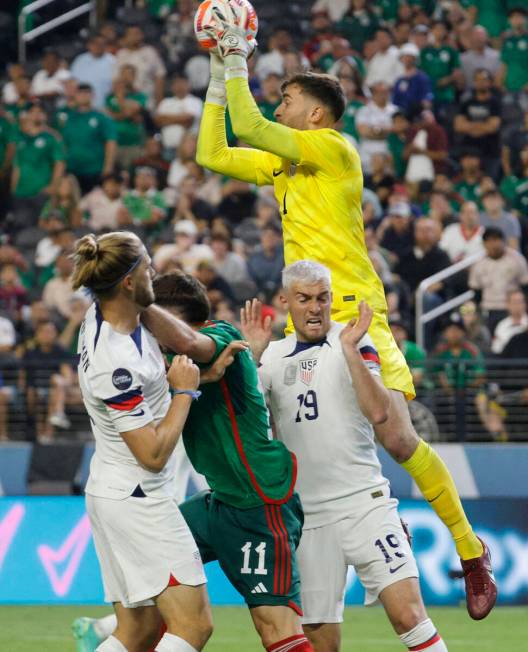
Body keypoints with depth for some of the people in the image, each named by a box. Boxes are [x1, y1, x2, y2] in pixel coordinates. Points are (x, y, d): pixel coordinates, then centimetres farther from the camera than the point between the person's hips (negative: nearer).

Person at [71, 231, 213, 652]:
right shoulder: (115, 364, -26)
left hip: (115, 495, 10)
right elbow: (154, 454, -20)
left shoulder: (102, 314, 2)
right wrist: (185, 390, -9)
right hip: (138, 501, -10)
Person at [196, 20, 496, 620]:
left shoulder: (333, 149, -7)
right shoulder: (282, 162, 18)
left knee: (397, 438, -16)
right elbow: (212, 155, 22)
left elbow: (249, 127, -15)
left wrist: (237, 63, -4)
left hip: (354, 315, -8)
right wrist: (219, 76, 17)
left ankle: (471, 553, -4)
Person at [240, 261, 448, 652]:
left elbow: (379, 412, -12)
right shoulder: (273, 356, 11)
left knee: (408, 614, -18)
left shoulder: (354, 343, 1)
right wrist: (251, 354, -8)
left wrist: (350, 349, -17)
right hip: (306, 513, 3)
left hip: (364, 502, -3)